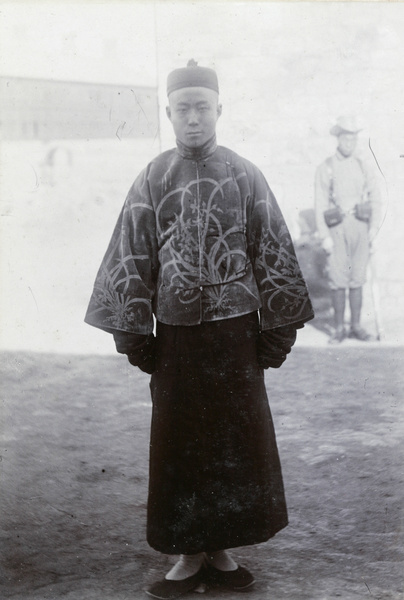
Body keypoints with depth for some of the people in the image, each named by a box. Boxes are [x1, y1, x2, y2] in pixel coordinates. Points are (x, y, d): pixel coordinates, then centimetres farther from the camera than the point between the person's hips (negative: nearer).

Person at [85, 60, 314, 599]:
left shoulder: (245, 175, 1)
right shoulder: (152, 180, 3)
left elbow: (274, 255, 3)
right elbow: (131, 261, 4)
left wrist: (278, 331, 0)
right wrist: (134, 335, 0)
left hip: (236, 331, 0)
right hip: (176, 333, 1)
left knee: (238, 441, 5)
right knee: (180, 446, 6)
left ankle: (221, 548, 20)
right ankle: (190, 553, 18)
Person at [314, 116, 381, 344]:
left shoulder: (362, 167, 11)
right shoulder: (325, 168, 2)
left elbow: (376, 198, 13)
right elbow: (320, 204, -2)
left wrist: (374, 227, 1)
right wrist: (325, 236, -9)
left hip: (360, 226, 3)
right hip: (337, 228, -2)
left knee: (357, 279, 5)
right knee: (338, 280, -3)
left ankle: (356, 326, 12)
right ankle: (339, 328, 5)